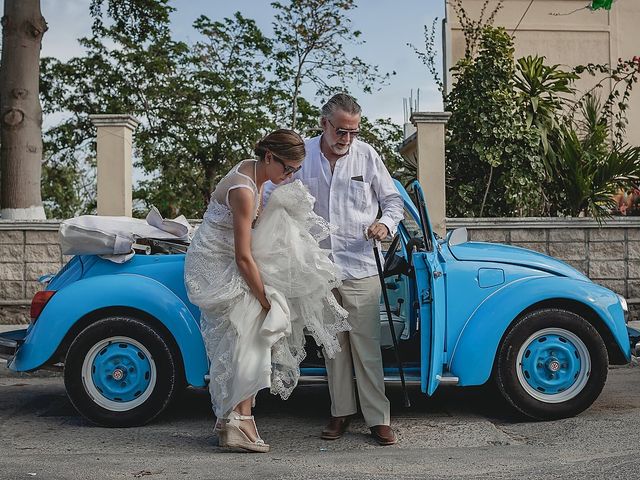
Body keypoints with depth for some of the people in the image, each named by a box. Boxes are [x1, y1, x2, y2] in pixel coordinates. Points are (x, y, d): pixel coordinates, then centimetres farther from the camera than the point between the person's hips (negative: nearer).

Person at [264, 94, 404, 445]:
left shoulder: (366, 155, 0)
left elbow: (392, 199, 7)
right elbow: (270, 194, 12)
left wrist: (386, 224, -13)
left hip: (359, 268, -2)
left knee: (366, 344, -2)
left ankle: (378, 418, 6)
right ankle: (341, 411, 22)